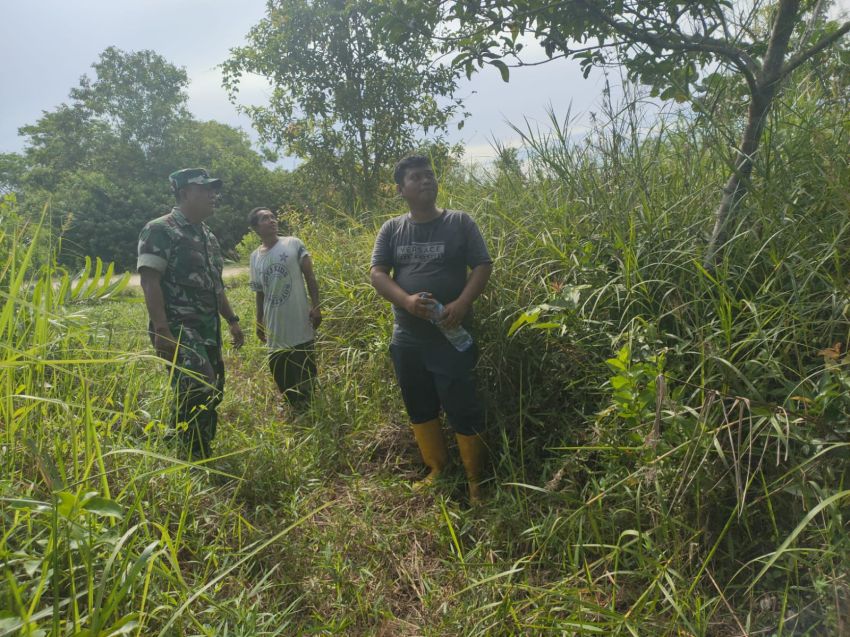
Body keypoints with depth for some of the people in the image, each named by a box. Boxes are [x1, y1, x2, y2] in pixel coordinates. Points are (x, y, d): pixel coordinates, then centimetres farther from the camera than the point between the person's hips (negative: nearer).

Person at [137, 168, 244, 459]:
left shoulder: (208, 237, 19)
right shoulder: (160, 230, -7)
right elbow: (149, 281, -15)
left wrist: (232, 320, 20)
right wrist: (162, 330, -23)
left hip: (208, 330, 9)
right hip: (178, 329, -9)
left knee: (211, 393, 10)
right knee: (198, 388, -23)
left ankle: (202, 455, 24)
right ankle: (198, 458, -11)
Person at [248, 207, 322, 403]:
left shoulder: (293, 244, -2)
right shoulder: (255, 257, 8)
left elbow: (310, 276, -4)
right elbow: (260, 292, 15)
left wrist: (315, 306, -13)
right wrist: (259, 323, 15)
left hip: (300, 327, -4)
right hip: (275, 331, 4)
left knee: (305, 379, 3)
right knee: (282, 380, 14)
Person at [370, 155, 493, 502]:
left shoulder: (459, 222, 0)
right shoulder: (391, 229, 7)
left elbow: (483, 266, -2)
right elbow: (377, 273, 1)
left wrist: (462, 303, -19)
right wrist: (406, 300, -19)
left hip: (452, 337, -4)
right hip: (407, 339, 4)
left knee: (463, 409, -3)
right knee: (420, 409, 15)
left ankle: (476, 481, 16)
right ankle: (437, 468, 34)